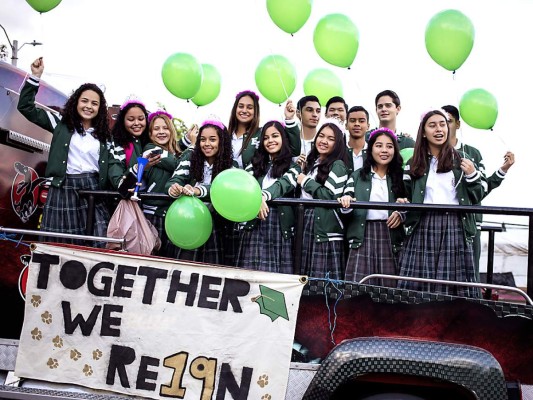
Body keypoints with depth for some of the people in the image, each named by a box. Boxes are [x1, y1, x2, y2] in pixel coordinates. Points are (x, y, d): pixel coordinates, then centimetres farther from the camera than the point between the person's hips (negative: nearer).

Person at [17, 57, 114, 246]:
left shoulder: (103, 135, 14)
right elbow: (26, 107, 4)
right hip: (64, 189, -1)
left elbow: (111, 165, 9)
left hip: (93, 190, 2)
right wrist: (35, 77, -3)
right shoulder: (61, 123, 7)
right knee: (60, 245, 1)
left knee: (99, 245, -8)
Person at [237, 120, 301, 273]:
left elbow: (283, 184, -11)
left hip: (280, 224, -2)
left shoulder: (292, 167, 9)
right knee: (251, 272, -4)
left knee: (278, 271, -5)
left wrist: (263, 196, -32)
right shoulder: (256, 164, 18)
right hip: (255, 224, 2)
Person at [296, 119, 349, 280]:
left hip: (326, 229, -7)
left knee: (323, 278, -7)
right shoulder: (311, 163, 17)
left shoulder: (338, 165, -6)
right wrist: (301, 167, 10)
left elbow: (332, 197, -18)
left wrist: (306, 181, -7)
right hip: (307, 225, 7)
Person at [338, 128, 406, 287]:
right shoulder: (358, 175, 11)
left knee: (389, 285, -1)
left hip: (390, 236, 1)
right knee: (357, 285, -9)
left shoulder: (400, 177, 12)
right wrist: (345, 202, -20)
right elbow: (347, 199, 3)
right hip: (363, 235, -1)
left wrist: (402, 213, -7)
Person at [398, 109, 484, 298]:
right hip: (423, 227, 1)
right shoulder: (414, 164, 13)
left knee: (454, 283, -3)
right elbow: (405, 196, 16)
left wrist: (472, 176, -3)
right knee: (417, 286, -1)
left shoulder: (461, 160, 10)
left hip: (455, 227, -1)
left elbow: (476, 198, 10)